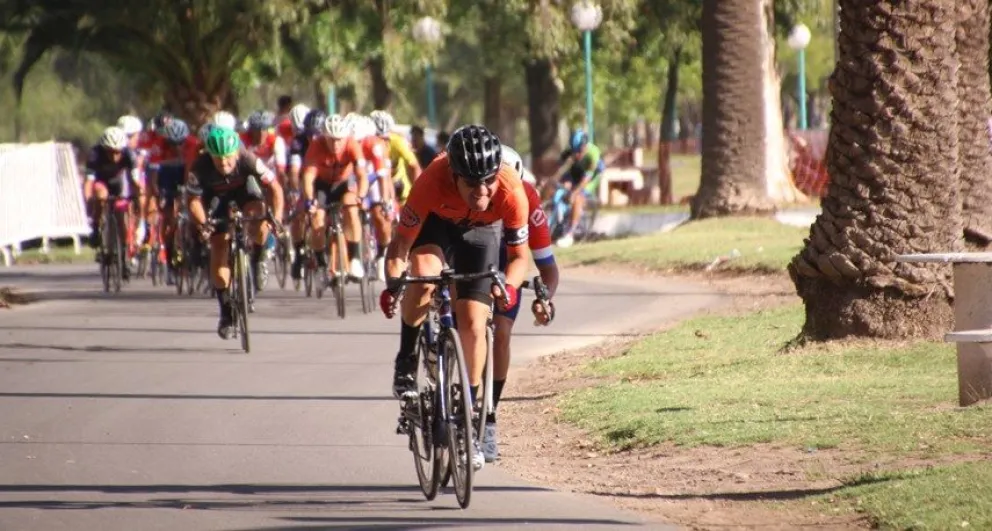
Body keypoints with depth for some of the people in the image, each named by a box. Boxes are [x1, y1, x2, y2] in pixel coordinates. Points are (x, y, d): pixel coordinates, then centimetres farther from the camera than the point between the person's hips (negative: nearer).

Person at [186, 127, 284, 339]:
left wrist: (277, 217, -41)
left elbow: (275, 187, -28)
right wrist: (202, 223, -40)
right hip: (217, 197, 1)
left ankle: (257, 260, -2)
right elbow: (193, 200, -23)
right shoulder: (200, 168, -34)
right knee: (219, 250, -6)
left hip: (244, 190, -1)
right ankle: (226, 312, 7)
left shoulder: (248, 160, -35)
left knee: (260, 223, -33)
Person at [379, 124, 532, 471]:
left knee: (473, 324, -8)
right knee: (425, 276, -34)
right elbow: (400, 243, -30)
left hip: (481, 232, 1)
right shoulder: (433, 183, -40)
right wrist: (393, 283, -47)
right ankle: (405, 363, -10)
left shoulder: (511, 193, -36)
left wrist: (509, 285, -42)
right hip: (435, 222, -1)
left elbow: (520, 255, -22)